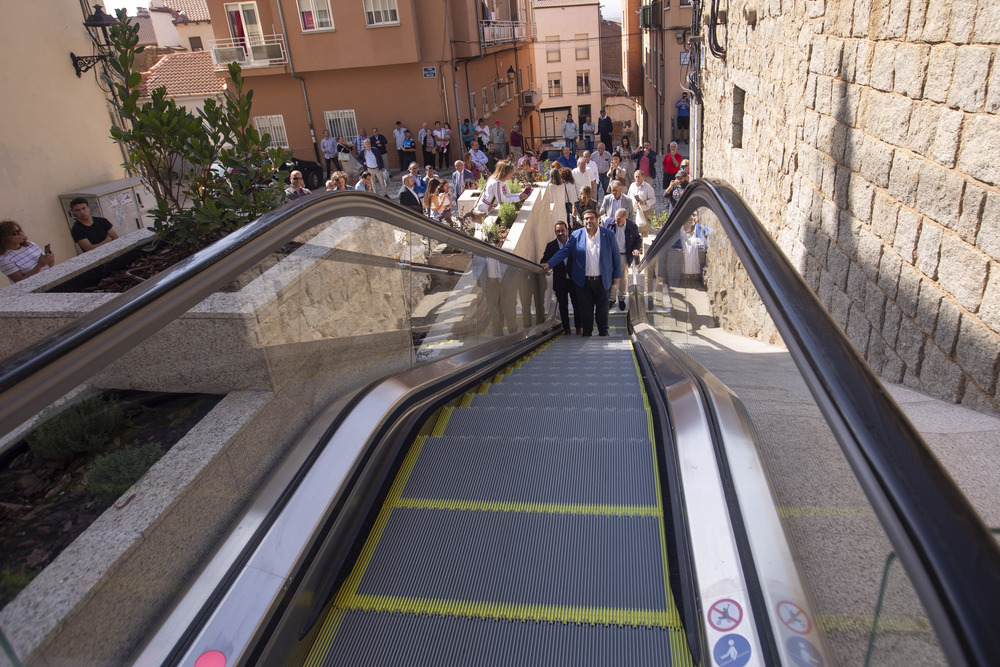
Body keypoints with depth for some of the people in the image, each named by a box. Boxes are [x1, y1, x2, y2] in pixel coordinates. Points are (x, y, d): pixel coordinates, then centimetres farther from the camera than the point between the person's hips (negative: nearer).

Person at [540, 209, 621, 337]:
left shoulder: (608, 234, 2)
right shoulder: (576, 235, 2)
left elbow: (616, 256, 5)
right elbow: (564, 251, 2)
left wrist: (617, 275, 3)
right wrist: (549, 263, -8)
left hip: (602, 281, 0)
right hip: (583, 281, 0)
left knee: (602, 308, 9)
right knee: (585, 309, 6)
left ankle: (603, 332, 25)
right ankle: (587, 333, 19)